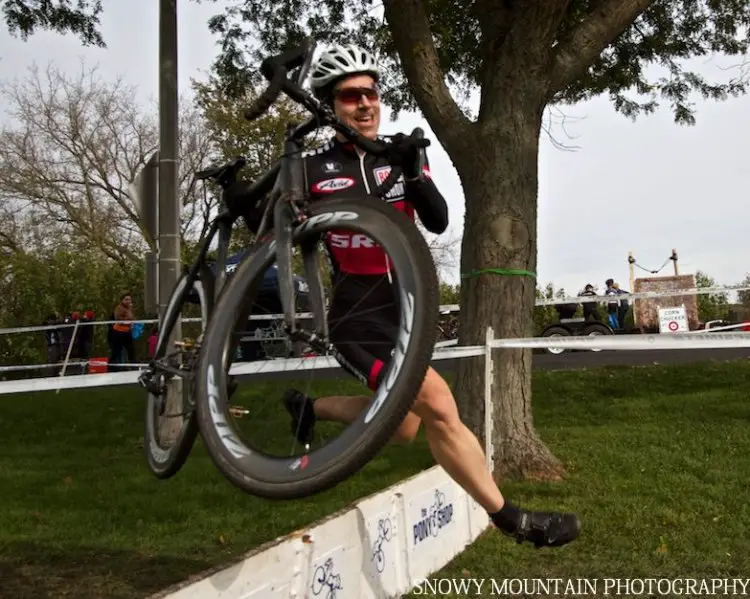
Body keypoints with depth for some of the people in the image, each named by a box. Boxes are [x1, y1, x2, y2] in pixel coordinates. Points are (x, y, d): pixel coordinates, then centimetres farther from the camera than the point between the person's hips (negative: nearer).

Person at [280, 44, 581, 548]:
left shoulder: (398, 158, 6)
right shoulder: (314, 170, -5)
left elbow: (438, 222, -6)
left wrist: (412, 170, -24)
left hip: (407, 312, 6)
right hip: (360, 320, -6)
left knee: (402, 428, 17)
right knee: (439, 408, -20)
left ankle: (309, 407, 38)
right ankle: (511, 519, -5)